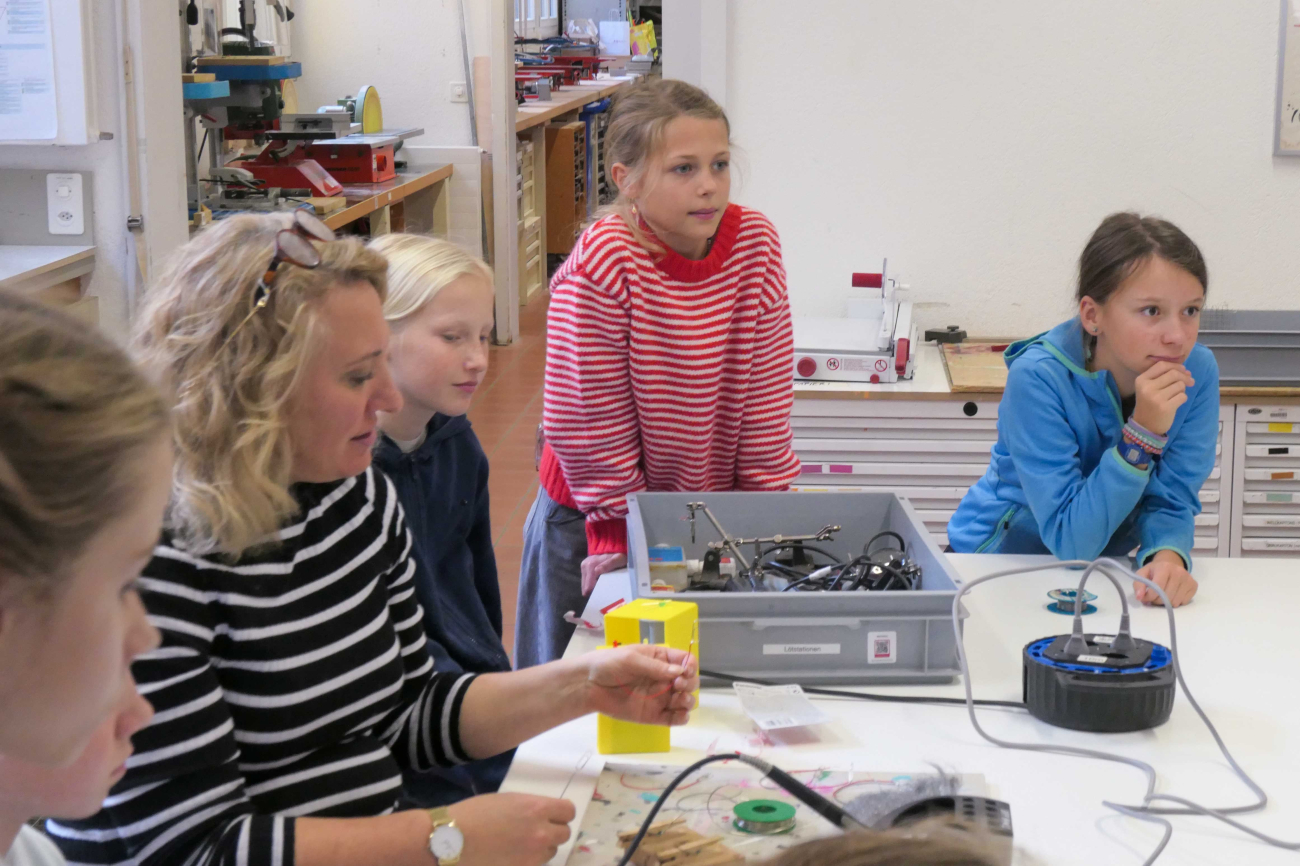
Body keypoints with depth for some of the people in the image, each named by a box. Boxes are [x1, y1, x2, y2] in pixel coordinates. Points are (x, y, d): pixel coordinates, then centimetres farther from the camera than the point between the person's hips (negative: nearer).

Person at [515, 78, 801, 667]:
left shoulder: (755, 242, -11)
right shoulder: (601, 265, -24)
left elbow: (765, 397, -3)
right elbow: (590, 426, -18)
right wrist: (628, 537, -15)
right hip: (599, 513, -4)